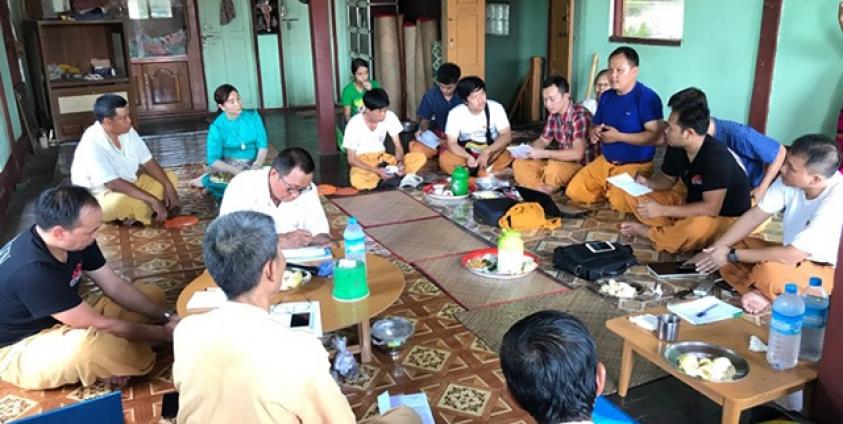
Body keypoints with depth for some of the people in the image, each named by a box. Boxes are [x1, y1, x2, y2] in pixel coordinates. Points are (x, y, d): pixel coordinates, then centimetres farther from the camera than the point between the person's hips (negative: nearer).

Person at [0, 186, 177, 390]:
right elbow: (99, 325, -29)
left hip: (61, 321, 9)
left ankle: (103, 362, -9)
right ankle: (105, 368, -8)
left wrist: (166, 317, -9)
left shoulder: (74, 239, -12)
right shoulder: (32, 271, -36)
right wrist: (163, 333, -19)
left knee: (153, 294, 5)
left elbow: (116, 286, -1)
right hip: (18, 348, -8)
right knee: (87, 344, -42)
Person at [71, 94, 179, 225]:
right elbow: (113, 184, -34)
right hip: (100, 197, -8)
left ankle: (133, 215, -9)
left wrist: (168, 186, -12)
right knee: (126, 201, -40)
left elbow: (148, 162, 2)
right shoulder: (92, 144, -28)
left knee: (170, 177, 2)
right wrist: (153, 200, -35)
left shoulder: (127, 131, -5)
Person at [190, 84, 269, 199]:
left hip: (252, 165, 4)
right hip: (229, 166, -3)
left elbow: (263, 145, -5)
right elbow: (213, 160, -12)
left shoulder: (253, 116, -3)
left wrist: (257, 166, -23)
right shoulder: (217, 127, -9)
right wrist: (236, 171, -27)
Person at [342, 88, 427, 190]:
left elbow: (398, 146, -4)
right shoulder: (354, 124, -20)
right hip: (362, 162, -4)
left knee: (420, 158, -16)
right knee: (357, 180, -40)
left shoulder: (390, 116, -11)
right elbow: (351, 160, -17)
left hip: (382, 158, 4)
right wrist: (376, 171, -30)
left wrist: (400, 162, -26)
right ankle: (393, 176, -17)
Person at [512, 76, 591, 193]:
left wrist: (544, 154, -29)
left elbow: (577, 154, -30)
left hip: (580, 165, -8)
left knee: (554, 169, -38)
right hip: (558, 161, 8)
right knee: (519, 165, -4)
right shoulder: (553, 115, 3)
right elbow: (543, 140, 16)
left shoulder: (580, 115, -21)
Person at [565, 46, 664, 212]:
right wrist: (594, 132, -6)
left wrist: (618, 136, -22)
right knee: (573, 192, -3)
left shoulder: (647, 97, -17)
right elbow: (595, 124, 21)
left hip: (635, 165, -7)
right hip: (605, 161, 7)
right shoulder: (606, 96, 7)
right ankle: (608, 192, 19)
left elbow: (658, 137, -25)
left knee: (620, 204, -27)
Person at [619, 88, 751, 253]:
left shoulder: (716, 157, -30)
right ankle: (677, 230, -14)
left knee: (696, 227, -42)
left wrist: (662, 210, -31)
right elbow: (668, 179, 9)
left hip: (726, 218, -7)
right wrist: (647, 183, -14)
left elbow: (711, 208, -32)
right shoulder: (676, 147, -8)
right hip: (693, 205, 7)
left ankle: (647, 232, -15)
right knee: (633, 194, -2)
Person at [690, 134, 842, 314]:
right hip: (794, 253, 7)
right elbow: (753, 216, -7)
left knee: (769, 271, -37)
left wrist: (733, 255, -25)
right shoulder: (789, 179, -14)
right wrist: (711, 250, -13)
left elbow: (793, 254, -32)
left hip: (825, 270, -7)